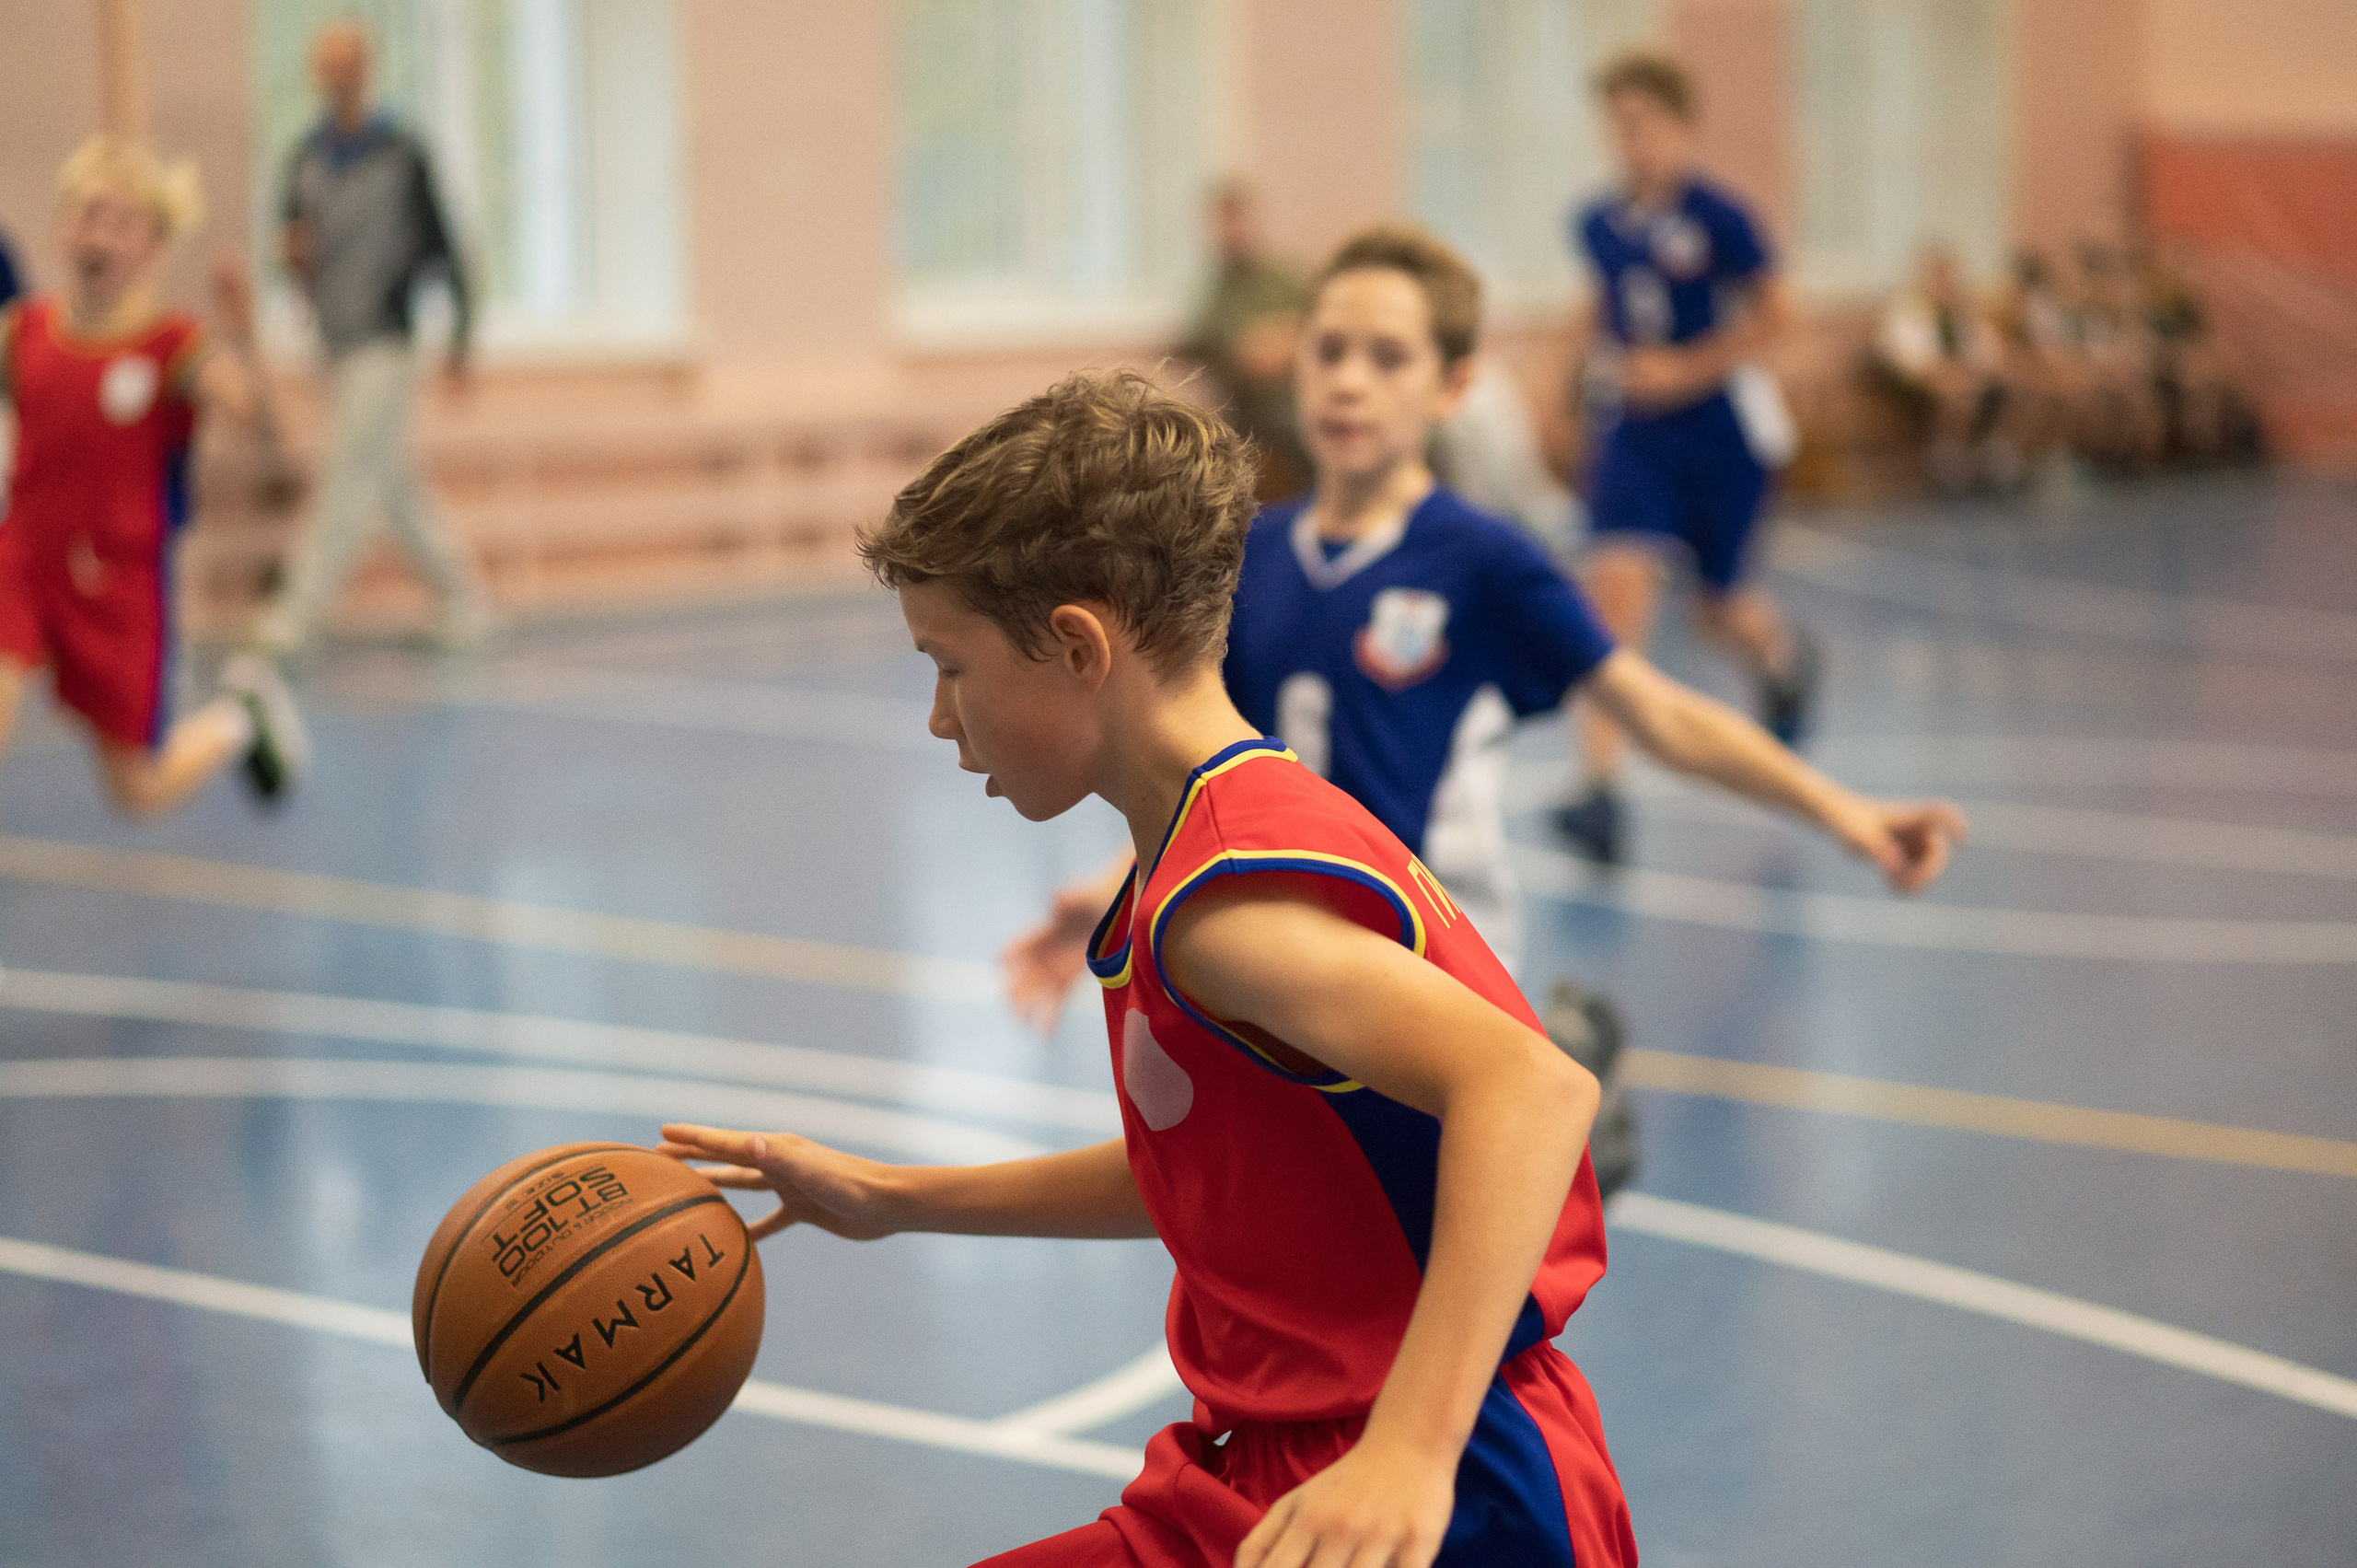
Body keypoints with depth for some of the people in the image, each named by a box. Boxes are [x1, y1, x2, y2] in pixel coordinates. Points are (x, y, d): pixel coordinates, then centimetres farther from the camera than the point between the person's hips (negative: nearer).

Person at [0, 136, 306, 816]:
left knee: (140, 792, 10)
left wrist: (241, 340, -45)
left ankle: (237, 717, 42)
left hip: (119, 586, -2)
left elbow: (255, 412, -29)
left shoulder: (175, 348, -14)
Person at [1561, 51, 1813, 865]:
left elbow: (1773, 314, -9)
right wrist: (1601, 355, 4)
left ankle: (1786, 657, 51)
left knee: (1721, 609, 10)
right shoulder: (1597, 223, 2)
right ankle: (1601, 790, -20)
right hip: (1634, 432, 3)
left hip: (1723, 430, -3)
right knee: (1615, 587, -17)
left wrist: (1685, 368, -16)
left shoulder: (1716, 217, -13)